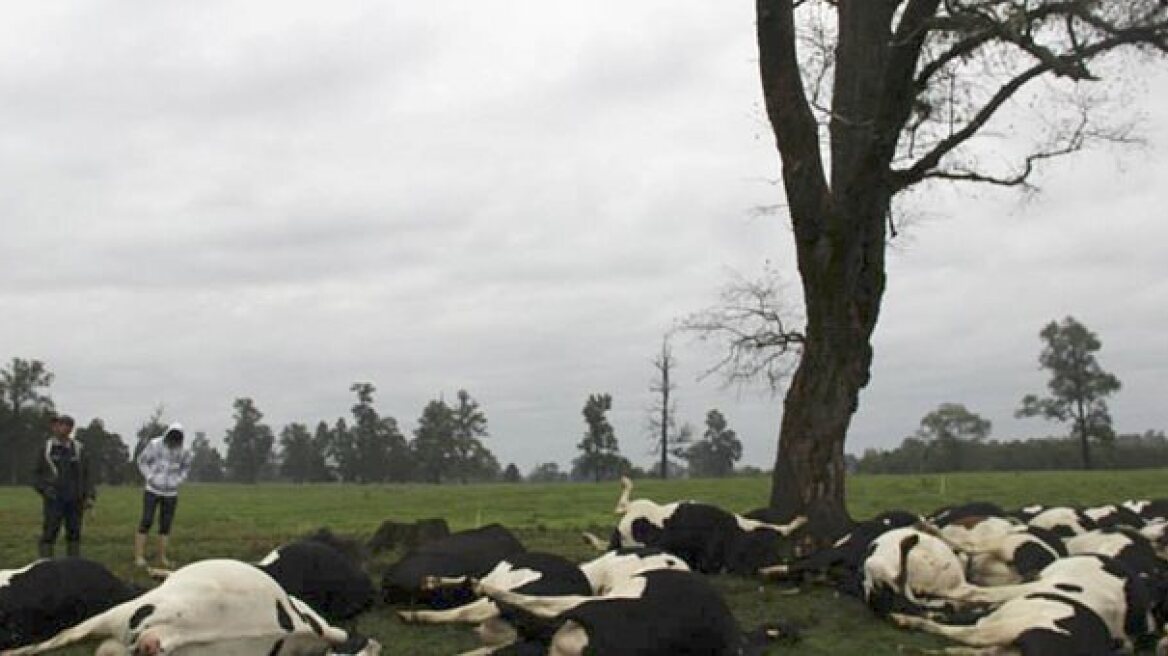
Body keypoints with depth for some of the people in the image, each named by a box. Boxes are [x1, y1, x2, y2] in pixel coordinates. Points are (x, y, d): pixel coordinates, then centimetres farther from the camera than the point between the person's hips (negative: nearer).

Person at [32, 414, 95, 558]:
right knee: (49, 534, -6)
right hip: (54, 499, -1)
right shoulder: (46, 449, 4)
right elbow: (36, 474, 9)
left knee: (74, 534, 6)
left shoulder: (78, 449, 5)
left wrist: (90, 496, -3)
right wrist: (44, 488, -10)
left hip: (74, 501, 1)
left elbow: (86, 475, 7)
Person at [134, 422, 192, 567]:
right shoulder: (155, 444, -12)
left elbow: (185, 468, 14)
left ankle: (162, 557, 12)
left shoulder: (183, 451, -5)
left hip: (171, 494, 2)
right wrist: (150, 477, -7)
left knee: (166, 525, 4)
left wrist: (177, 481, 2)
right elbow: (142, 461, 1)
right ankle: (139, 556, -2)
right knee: (146, 522, -6)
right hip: (152, 490, -2)